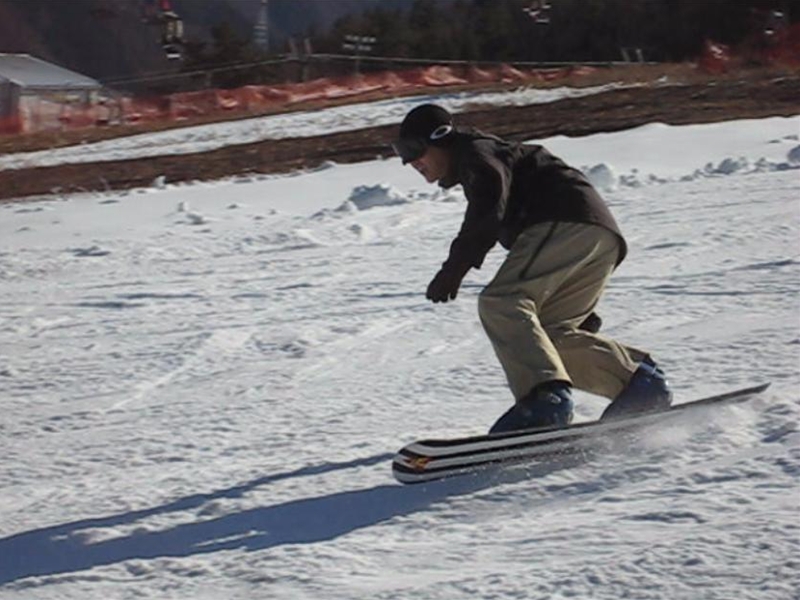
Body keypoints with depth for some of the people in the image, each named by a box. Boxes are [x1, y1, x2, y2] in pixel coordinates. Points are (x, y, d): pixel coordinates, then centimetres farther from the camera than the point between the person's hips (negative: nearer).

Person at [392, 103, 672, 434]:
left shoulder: (474, 152, 7)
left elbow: (490, 206, -17)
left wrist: (455, 267, -22)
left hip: (568, 224, -10)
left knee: (500, 303, -21)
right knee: (549, 333, 9)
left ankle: (546, 396, -38)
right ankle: (639, 379, 0)